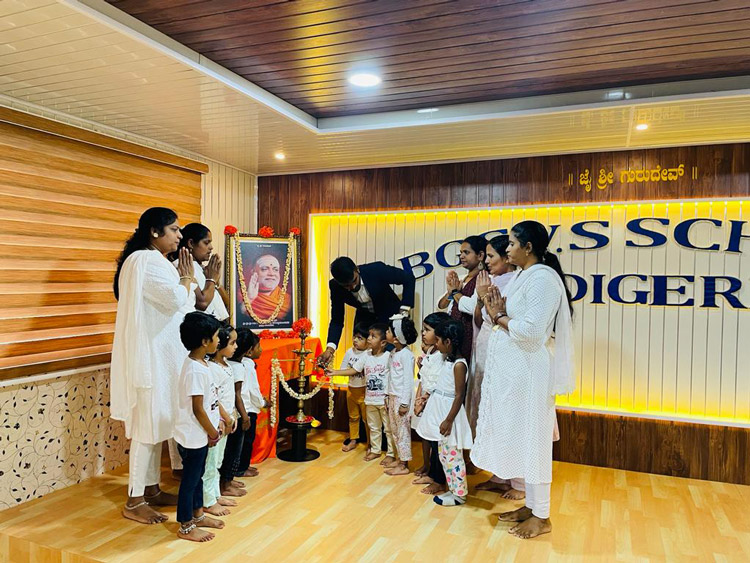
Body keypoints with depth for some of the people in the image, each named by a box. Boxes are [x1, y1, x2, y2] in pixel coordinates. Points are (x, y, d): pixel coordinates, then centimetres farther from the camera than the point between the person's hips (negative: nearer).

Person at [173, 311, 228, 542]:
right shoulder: (195, 371, -27)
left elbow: (212, 396, 13)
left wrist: (222, 418, 7)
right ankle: (186, 527, 22)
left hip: (200, 435, 10)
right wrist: (213, 433, -13)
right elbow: (197, 410, -24)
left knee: (197, 475, 23)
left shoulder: (201, 364, 4)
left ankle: (198, 515, 40)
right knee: (190, 480, 6)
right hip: (193, 436, -10)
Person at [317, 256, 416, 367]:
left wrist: (404, 310, -21)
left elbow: (409, 278, -18)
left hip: (390, 314, -3)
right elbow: (337, 320, -14)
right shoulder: (335, 287, -22)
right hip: (364, 317, 3)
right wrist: (330, 348, -28)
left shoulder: (376, 270, -31)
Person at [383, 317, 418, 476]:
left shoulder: (406, 355, -19)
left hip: (401, 398, -9)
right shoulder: (393, 352, 8)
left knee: (403, 431, 1)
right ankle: (400, 458, 31)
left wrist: (404, 403, -19)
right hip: (392, 397, 9)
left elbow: (409, 380, -20)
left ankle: (404, 466, 10)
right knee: (394, 429, 17)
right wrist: (388, 396, 15)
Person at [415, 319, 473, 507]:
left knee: (452, 454, 1)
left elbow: (459, 395, -19)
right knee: (444, 454, 15)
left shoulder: (459, 364, -18)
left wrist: (449, 420, -20)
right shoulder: (447, 360, 9)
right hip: (439, 410, 9)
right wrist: (426, 402, 19)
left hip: (450, 413, -9)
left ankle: (459, 494, 13)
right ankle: (453, 489, 27)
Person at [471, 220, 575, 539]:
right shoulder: (520, 276, 13)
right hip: (508, 370, 10)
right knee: (516, 438, 16)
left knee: (530, 440, 1)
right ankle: (530, 505, 31)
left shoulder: (542, 278, -17)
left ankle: (541, 517, 17)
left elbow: (530, 331, -25)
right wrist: (496, 311, -4)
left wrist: (499, 317, -11)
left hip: (526, 372, -10)